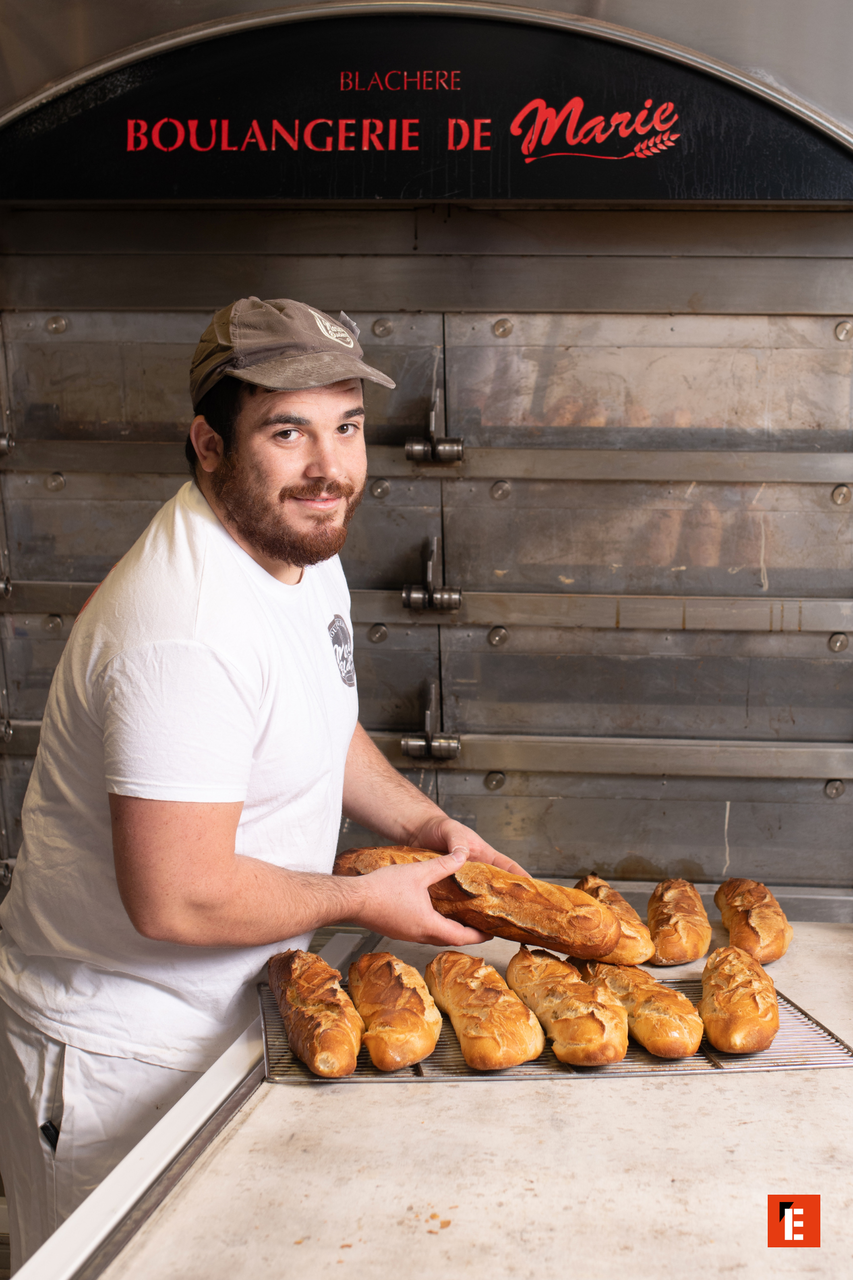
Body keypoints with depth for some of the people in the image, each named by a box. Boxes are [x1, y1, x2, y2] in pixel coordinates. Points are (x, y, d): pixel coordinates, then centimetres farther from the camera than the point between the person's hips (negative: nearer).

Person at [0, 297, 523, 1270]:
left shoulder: (305, 550, 0)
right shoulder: (186, 627, -32)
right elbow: (179, 901, -32)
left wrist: (427, 825, 2)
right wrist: (363, 898, -18)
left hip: (237, 1007, 9)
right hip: (121, 1051, -9)